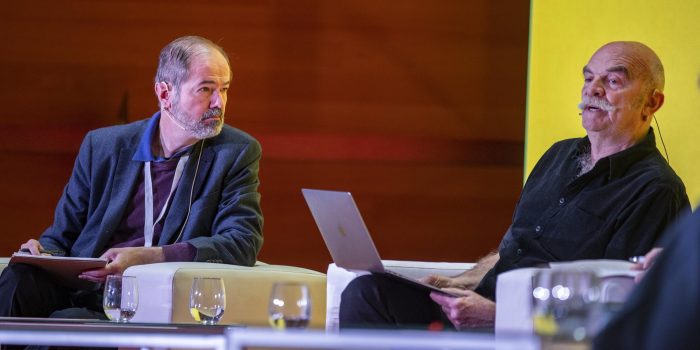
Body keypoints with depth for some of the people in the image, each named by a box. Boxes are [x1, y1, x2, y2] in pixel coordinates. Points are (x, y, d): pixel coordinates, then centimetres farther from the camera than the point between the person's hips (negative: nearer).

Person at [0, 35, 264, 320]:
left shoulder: (238, 153, 6)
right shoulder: (101, 146, 13)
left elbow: (243, 243, -7)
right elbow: (61, 237, 19)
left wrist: (147, 257, -20)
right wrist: (42, 253, -9)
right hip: (81, 294, 3)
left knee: (67, 320, -35)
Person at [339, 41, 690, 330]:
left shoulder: (655, 191, -6)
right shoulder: (560, 155, 24)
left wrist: (495, 315, -21)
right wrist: (458, 283, 7)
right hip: (480, 303, 9)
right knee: (366, 292, -15)